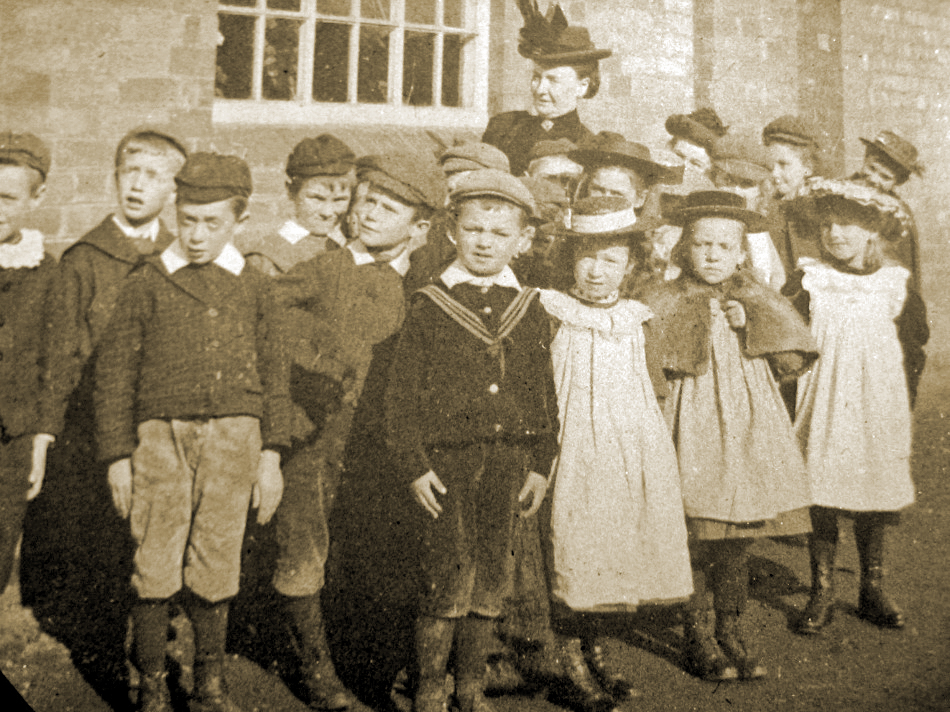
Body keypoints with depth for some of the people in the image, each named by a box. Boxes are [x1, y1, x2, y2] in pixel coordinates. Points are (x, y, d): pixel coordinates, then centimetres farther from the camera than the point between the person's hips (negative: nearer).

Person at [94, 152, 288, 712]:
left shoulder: (254, 287, 8)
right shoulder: (147, 284, 3)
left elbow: (271, 373, 11)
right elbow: (114, 374, 4)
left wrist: (271, 453, 5)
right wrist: (118, 456, 0)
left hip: (234, 443, 1)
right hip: (161, 440, -1)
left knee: (217, 571, 7)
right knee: (156, 572, 1)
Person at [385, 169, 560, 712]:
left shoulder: (530, 310, 7)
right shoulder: (430, 307, -2)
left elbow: (545, 394, 11)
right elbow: (402, 394, -3)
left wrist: (541, 465, 6)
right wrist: (415, 465, -8)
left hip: (509, 462, 3)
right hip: (448, 460, -3)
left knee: (493, 577, 10)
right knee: (449, 579, -3)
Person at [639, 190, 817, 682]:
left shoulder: (759, 303, 10)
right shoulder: (664, 303, 0)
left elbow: (794, 362, 3)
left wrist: (750, 325, -8)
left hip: (747, 429, 3)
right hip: (692, 427, -3)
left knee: (738, 536, 8)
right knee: (693, 531, -1)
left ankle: (730, 631, 22)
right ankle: (696, 636, 14)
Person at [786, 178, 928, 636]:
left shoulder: (897, 284, 1)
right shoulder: (810, 280, -2)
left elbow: (915, 342, 11)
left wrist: (902, 400, 8)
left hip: (876, 410, 1)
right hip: (823, 406, -1)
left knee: (874, 496, 9)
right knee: (821, 497, 0)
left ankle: (873, 593, 24)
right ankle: (821, 594, 13)